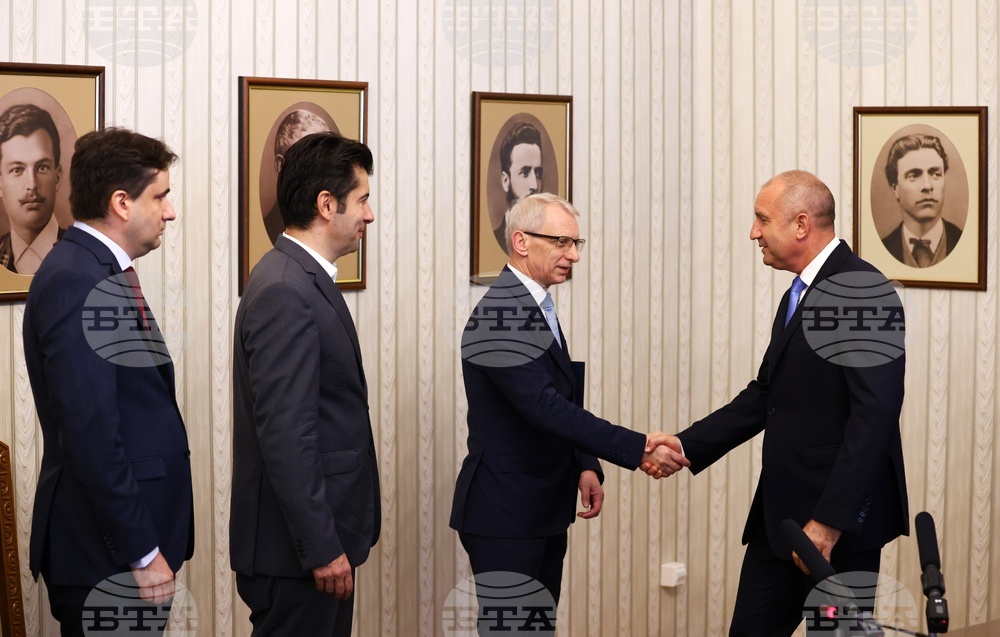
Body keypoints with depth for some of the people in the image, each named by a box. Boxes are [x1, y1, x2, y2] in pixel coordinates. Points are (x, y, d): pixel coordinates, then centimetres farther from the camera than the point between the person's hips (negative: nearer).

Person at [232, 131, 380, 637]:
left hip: (323, 529, 10)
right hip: (296, 542, -10)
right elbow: (285, 434, -23)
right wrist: (321, 546, -22)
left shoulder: (304, 280, 12)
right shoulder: (284, 292, -19)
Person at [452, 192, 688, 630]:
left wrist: (584, 466, 3)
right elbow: (545, 407, -27)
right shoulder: (500, 314, -19)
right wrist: (638, 449, -27)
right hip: (505, 512, -9)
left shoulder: (535, 307, 13)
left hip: (543, 510, 9)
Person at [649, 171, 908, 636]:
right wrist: (685, 446, 7)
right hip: (781, 512, 9)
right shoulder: (798, 295, 15)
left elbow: (875, 416, -22)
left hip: (841, 515, -9)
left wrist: (829, 520, -24)